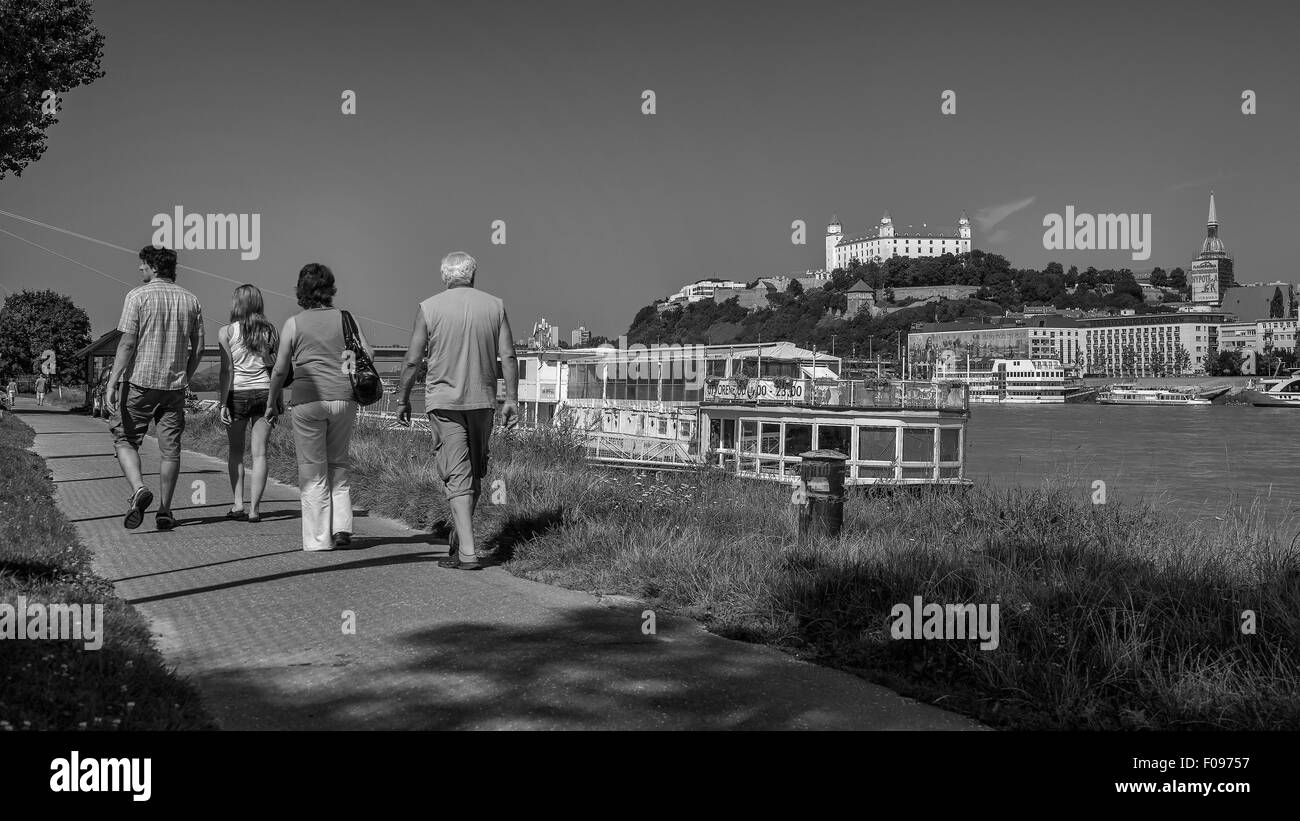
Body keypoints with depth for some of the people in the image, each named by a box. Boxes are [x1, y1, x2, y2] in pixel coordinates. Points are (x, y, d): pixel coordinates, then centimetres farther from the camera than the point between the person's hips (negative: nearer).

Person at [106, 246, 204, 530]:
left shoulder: (138, 296, -6)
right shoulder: (190, 300, 7)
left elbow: (127, 343, -12)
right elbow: (198, 348, 8)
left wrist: (112, 382, -10)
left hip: (139, 381, -3)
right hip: (175, 384, 4)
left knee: (125, 440, 8)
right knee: (170, 449, 7)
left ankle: (139, 489, -15)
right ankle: (164, 511, 10)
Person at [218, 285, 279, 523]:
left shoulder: (227, 332, -3)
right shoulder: (270, 331, 4)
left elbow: (227, 370, -8)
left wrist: (223, 403, -7)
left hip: (237, 393, -1)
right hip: (264, 391, 2)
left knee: (235, 451, 14)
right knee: (259, 453, 3)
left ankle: (238, 503, 8)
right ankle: (254, 508, 1)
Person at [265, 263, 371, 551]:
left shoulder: (294, 324, -1)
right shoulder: (344, 318, 5)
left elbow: (280, 370, 0)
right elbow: (368, 353, 3)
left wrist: (271, 403, 12)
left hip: (308, 400, -2)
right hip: (343, 398, 3)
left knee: (313, 471, 6)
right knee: (338, 465, 18)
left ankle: (319, 538, 7)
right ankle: (342, 526, 5)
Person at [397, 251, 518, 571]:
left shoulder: (429, 308, -3)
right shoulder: (494, 305, 2)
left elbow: (412, 360, -3)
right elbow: (508, 356, -2)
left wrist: (403, 399, 8)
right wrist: (511, 398, 2)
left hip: (443, 401, -2)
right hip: (482, 400, 2)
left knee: (457, 474, -3)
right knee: (475, 471, 17)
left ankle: (468, 551, -10)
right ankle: (461, 538, 27)